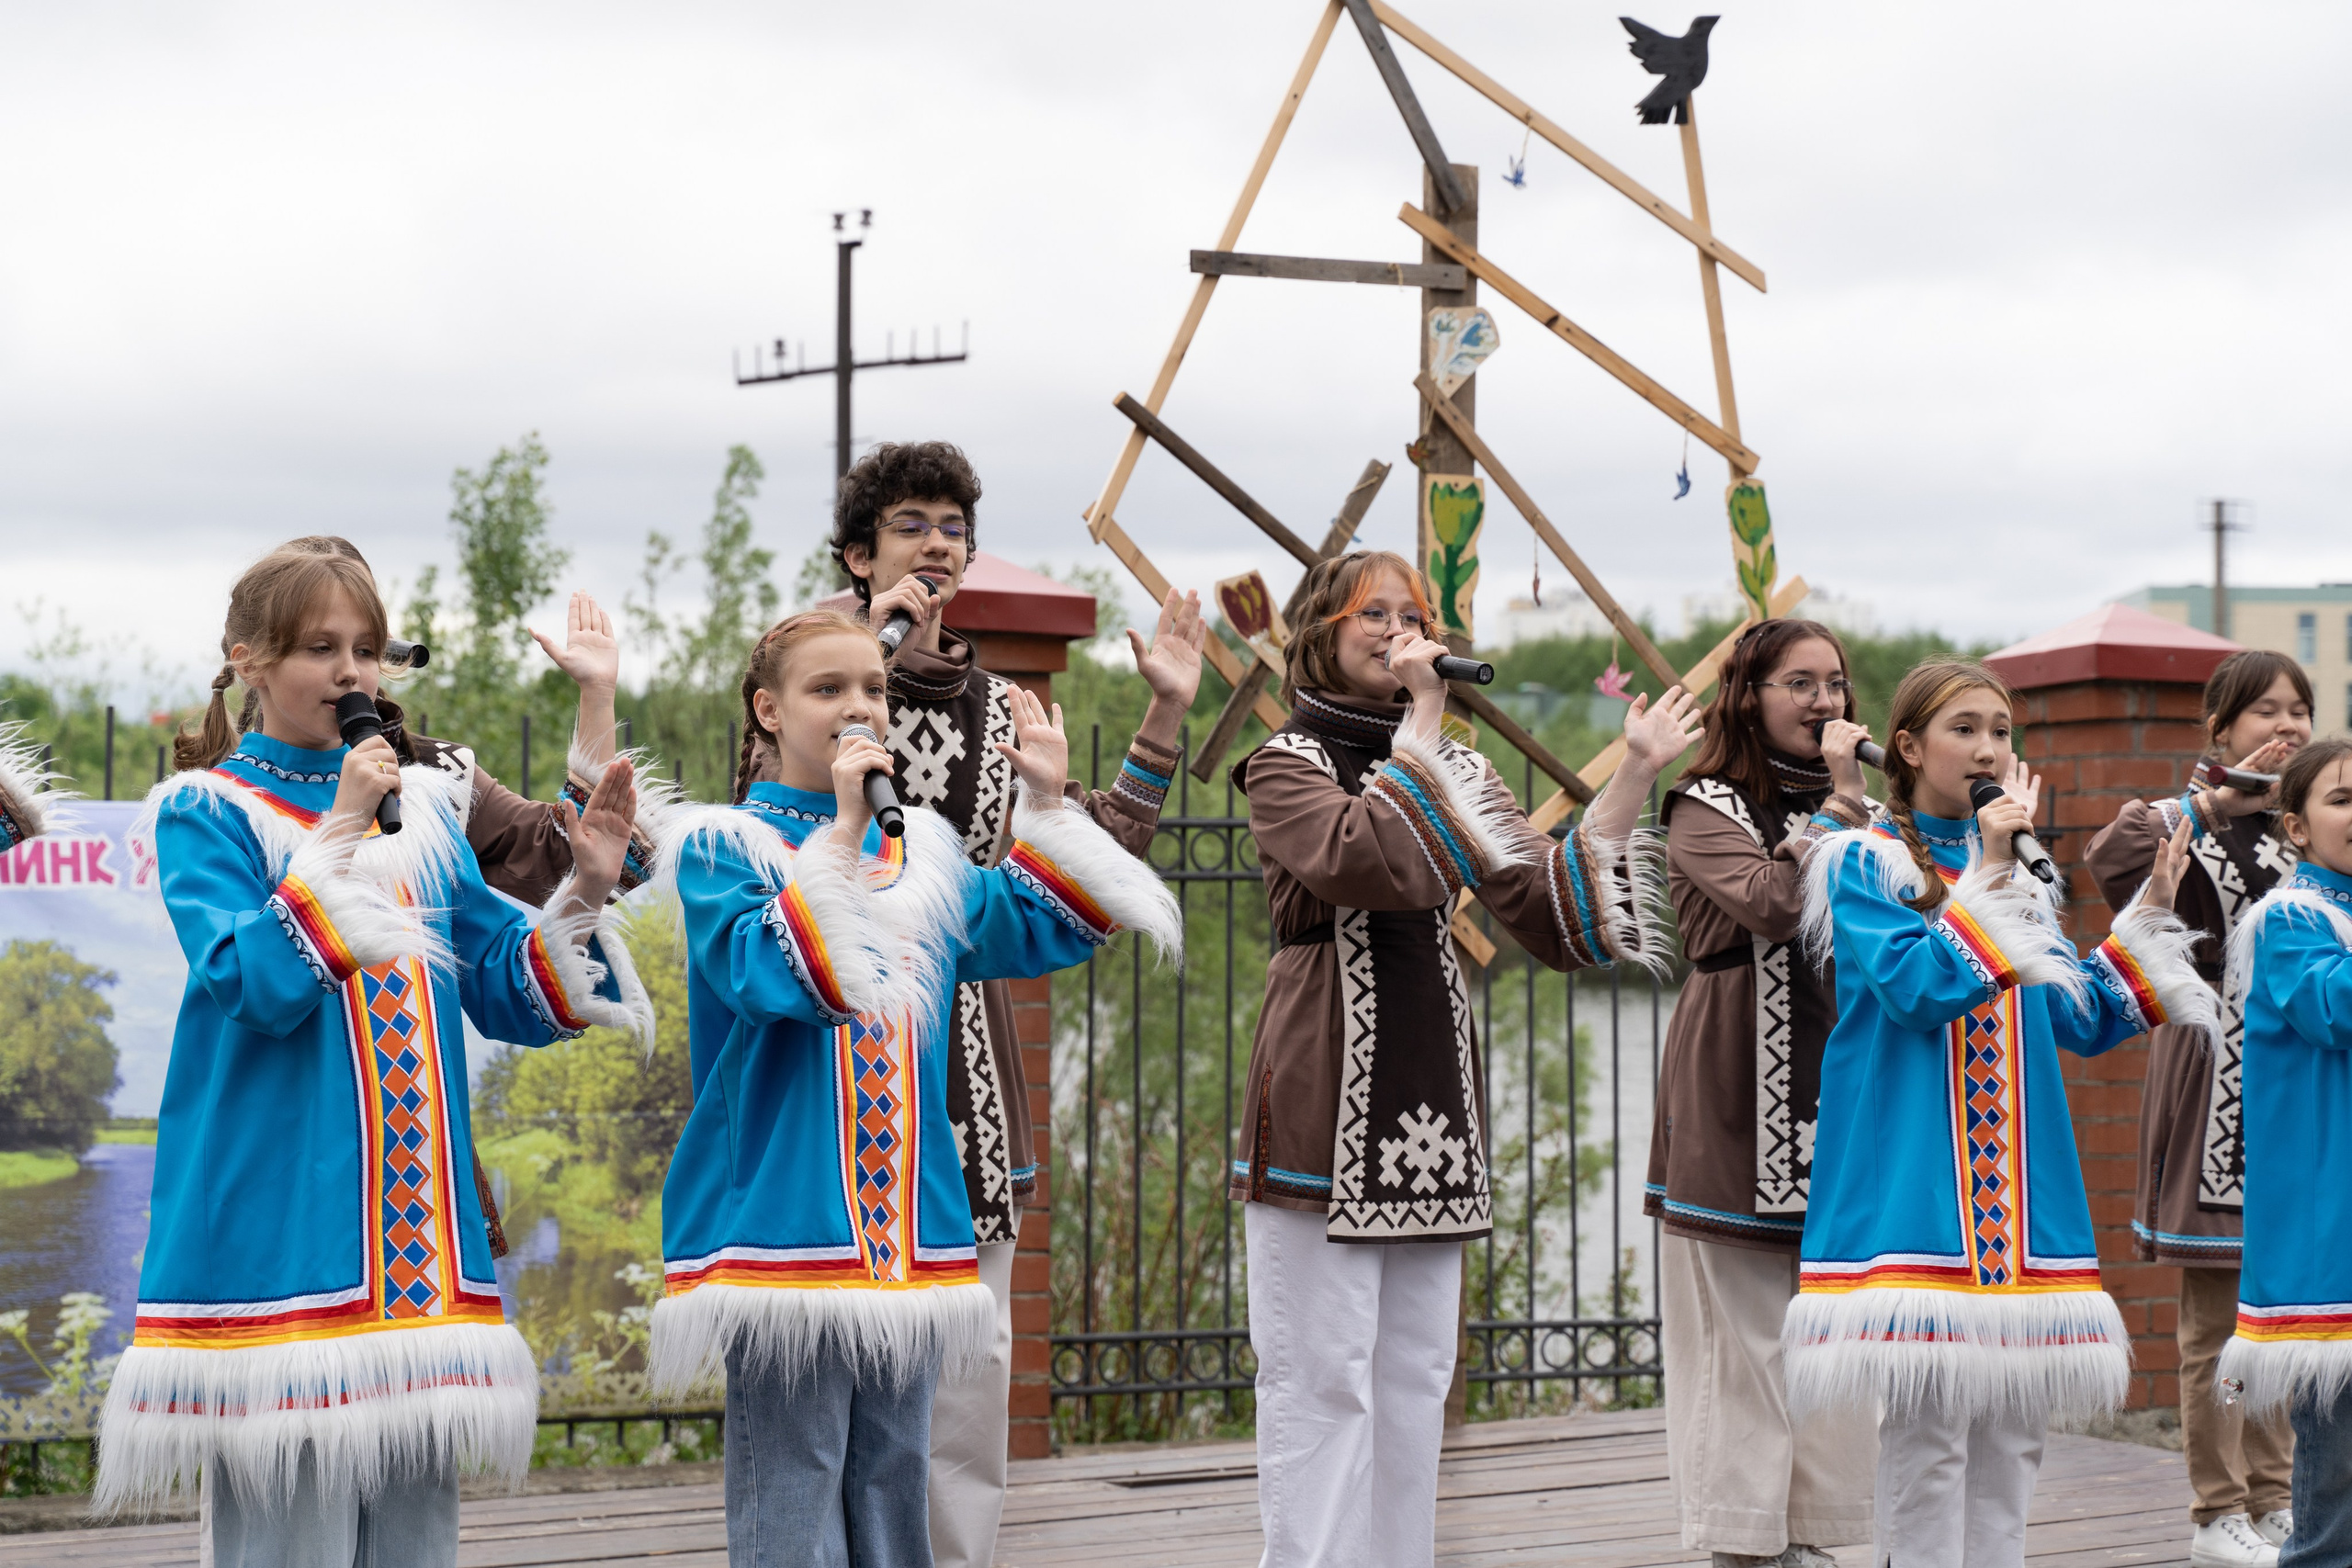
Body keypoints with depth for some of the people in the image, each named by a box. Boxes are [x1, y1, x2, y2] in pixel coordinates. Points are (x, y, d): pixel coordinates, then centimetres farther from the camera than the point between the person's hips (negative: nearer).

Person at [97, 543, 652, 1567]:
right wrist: (340, 832, -16)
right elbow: (253, 984, -15)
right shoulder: (205, 812, 1)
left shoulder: (419, 807, 15)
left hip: (417, 1218, 5)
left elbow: (513, 998, 12)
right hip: (279, 1218, -5)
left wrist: (584, 891, -4)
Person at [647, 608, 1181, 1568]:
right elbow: (773, 976, -19)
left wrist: (1045, 808, 4)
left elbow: (1035, 935, 14)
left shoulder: (917, 849, 15)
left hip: (909, 1226, 6)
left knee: (893, 1488, 12)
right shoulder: (721, 845, -3)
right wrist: (840, 835, -22)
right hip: (784, 1222, -6)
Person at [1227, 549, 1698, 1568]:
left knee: (1414, 1375, 8)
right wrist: (1419, 723, -15)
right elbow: (1370, 864, -22)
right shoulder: (1285, 766, 0)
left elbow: (1556, 913, 8)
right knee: (1321, 1377, -8)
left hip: (1430, 1095, 6)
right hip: (1326, 1096, -6)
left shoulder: (1456, 773, 17)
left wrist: (1634, 776, 1)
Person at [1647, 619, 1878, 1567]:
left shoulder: (1854, 805, 19)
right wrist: (1837, 802, -13)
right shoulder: (1706, 810, -2)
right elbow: (1772, 903, -20)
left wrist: (1854, 807, -6)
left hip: (1837, 1093, 6)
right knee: (1741, 1330, -4)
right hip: (1739, 1105, -6)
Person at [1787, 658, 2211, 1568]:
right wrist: (1989, 875, -16)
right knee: (1926, 1424, -9)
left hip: (2020, 1178, 7)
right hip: (1915, 1173, -7)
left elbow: (2086, 1021, 16)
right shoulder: (1865, 863, -2)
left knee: (2014, 1426, 7)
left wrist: (2148, 914, 7)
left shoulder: (2016, 869, 17)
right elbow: (1917, 989, -17)